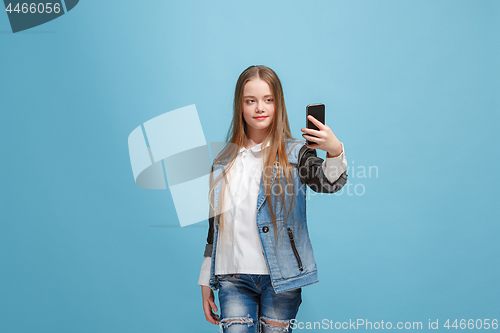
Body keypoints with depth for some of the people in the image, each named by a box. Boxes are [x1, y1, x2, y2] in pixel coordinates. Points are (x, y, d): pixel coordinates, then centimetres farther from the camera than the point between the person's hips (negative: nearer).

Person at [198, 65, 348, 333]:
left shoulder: (294, 153, -1)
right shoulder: (224, 162, 9)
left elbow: (328, 182, -21)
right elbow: (214, 225, 13)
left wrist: (335, 152, -43)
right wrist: (206, 282, 13)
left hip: (281, 279, -2)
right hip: (234, 278, 2)